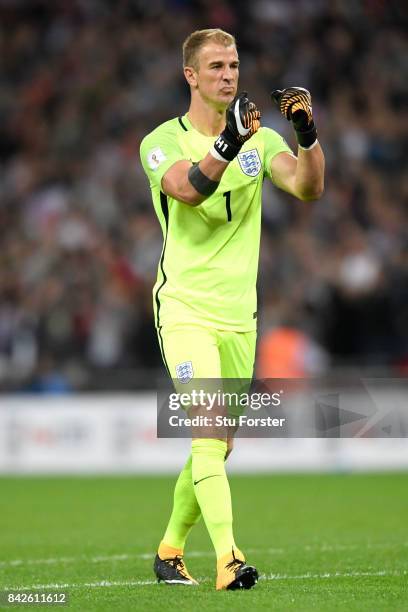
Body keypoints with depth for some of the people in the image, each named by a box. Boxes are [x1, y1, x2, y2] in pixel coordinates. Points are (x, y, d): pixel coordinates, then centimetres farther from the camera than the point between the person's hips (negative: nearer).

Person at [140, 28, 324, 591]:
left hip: (239, 314, 5)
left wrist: (308, 133, -26)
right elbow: (187, 189, -27)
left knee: (219, 447, 11)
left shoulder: (261, 139, 8)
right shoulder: (164, 141, -5)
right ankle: (228, 559, -28)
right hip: (185, 308, -5)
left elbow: (308, 187, -9)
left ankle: (170, 550, 28)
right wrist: (229, 143, -42)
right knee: (209, 431, -21)